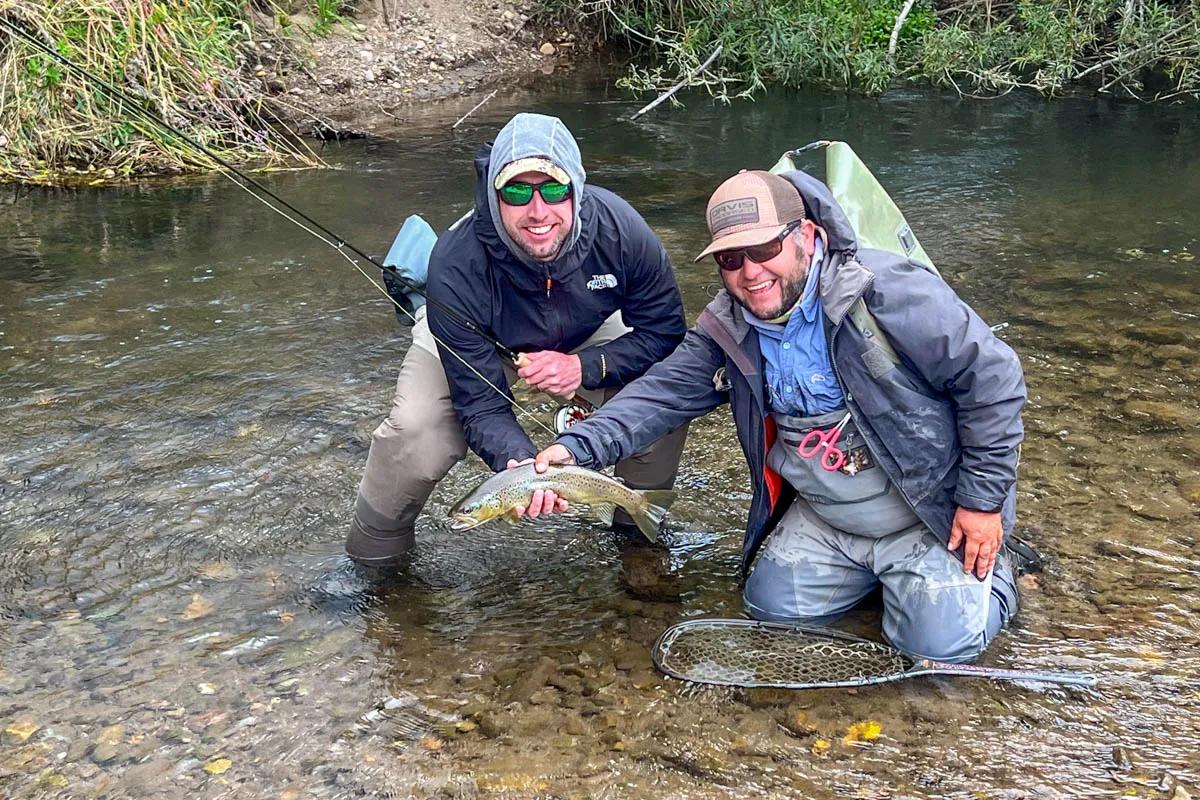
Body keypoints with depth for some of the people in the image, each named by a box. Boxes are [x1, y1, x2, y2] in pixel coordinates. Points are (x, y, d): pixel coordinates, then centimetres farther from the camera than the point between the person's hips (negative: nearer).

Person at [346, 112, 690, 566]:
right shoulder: (456, 266, -38)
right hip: (474, 341, -2)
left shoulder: (618, 228, -33)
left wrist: (586, 368, -35)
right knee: (417, 429, -29)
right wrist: (519, 462, -53)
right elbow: (480, 403, -33)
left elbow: (665, 332, -20)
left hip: (586, 336, 3)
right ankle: (375, 546, 2)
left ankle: (640, 528, 5)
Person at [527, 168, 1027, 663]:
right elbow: (663, 393, -9)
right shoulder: (727, 329, -5)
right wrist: (579, 446, -26)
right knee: (771, 606, 3)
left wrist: (983, 499, -15)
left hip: (933, 515, -5)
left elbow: (991, 378, -19)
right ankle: (876, 569, 28)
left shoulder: (889, 293, -25)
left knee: (940, 642, -15)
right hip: (821, 521, 6)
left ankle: (990, 570, 19)